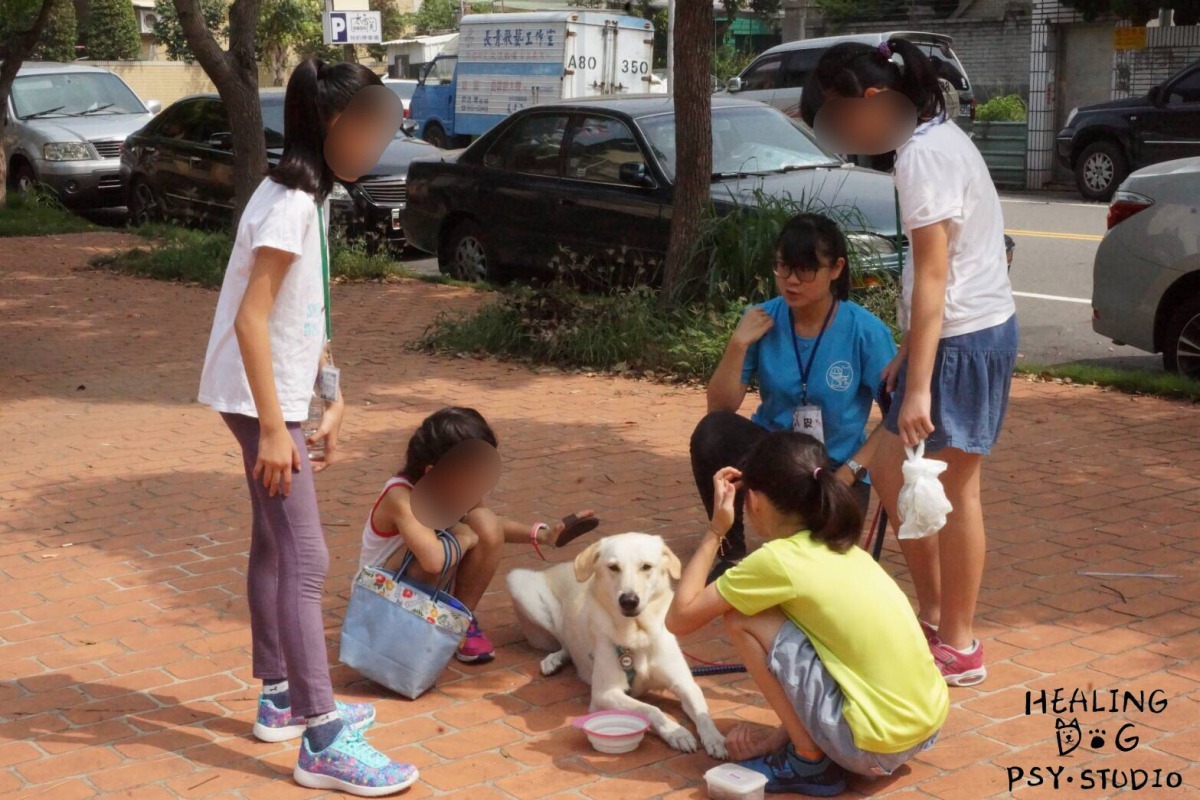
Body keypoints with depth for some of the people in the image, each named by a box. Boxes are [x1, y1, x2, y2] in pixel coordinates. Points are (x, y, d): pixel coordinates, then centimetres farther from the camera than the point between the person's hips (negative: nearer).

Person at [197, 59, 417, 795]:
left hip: (279, 393, 10)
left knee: (276, 547, 16)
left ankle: (282, 700, 29)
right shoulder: (291, 203, -20)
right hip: (259, 398, -10)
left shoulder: (306, 195, 10)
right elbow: (251, 319, -24)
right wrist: (272, 428, -25)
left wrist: (329, 397, 15)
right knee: (305, 559, -9)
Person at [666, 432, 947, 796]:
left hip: (875, 744, -8)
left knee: (741, 619, -3)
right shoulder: (842, 549, 11)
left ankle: (810, 761, 4)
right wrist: (778, 737, 13)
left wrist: (715, 531, 1)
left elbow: (679, 618, -5)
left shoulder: (777, 560, -11)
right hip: (927, 724, 8)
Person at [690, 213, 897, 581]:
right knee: (712, 432, -28)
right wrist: (738, 345, -21)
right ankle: (732, 553, -8)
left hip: (837, 466, -3)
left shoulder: (866, 331, -14)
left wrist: (849, 472, -18)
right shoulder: (762, 320, -6)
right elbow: (719, 408, -8)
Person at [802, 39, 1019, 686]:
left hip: (964, 337, -10)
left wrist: (918, 385, -23)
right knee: (892, 475, 15)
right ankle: (933, 617, 25)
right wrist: (907, 353, 16)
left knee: (952, 492, 0)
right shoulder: (936, 137, 12)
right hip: (965, 331, 10)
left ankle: (958, 647, 13)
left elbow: (933, 275, -22)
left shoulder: (922, 154, -18)